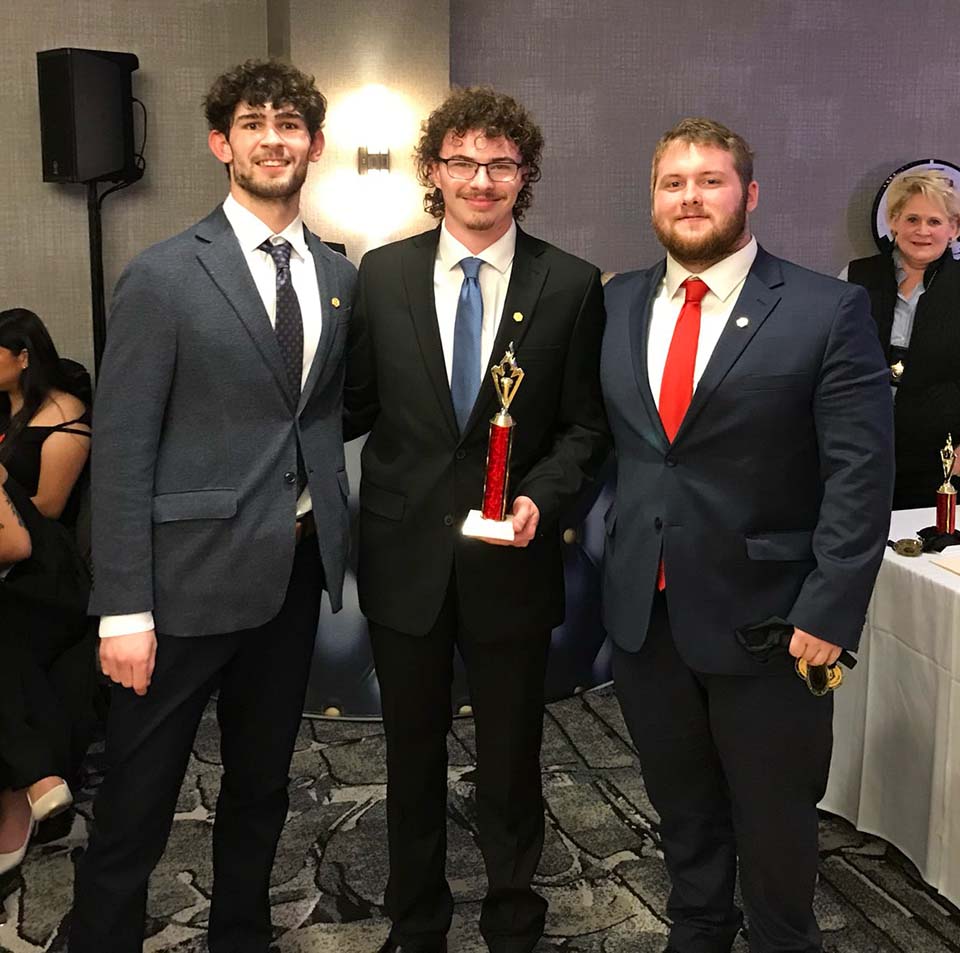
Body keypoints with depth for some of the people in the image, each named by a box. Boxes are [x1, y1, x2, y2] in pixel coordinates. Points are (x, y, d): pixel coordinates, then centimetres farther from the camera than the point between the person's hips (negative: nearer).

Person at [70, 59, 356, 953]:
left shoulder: (337, 275, 7)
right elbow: (121, 451, -11)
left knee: (262, 783, 20)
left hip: (296, 568, 5)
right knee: (136, 803, 6)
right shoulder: (162, 277, -9)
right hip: (193, 574, -5)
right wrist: (123, 609, -14)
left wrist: (332, 535, 3)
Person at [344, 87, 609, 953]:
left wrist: (541, 496, -17)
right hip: (406, 554, 2)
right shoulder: (383, 273, 1)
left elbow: (586, 424, -2)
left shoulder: (571, 286, -4)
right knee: (412, 758, 18)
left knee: (510, 763, 13)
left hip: (511, 558, -1)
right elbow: (356, 404, 5)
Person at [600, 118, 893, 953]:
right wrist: (604, 552, 0)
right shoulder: (618, 304, 6)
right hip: (643, 610, 4)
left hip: (764, 617, -4)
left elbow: (861, 475, -12)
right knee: (682, 813, 21)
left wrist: (829, 612, -16)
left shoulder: (828, 311, -9)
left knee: (774, 825, 14)